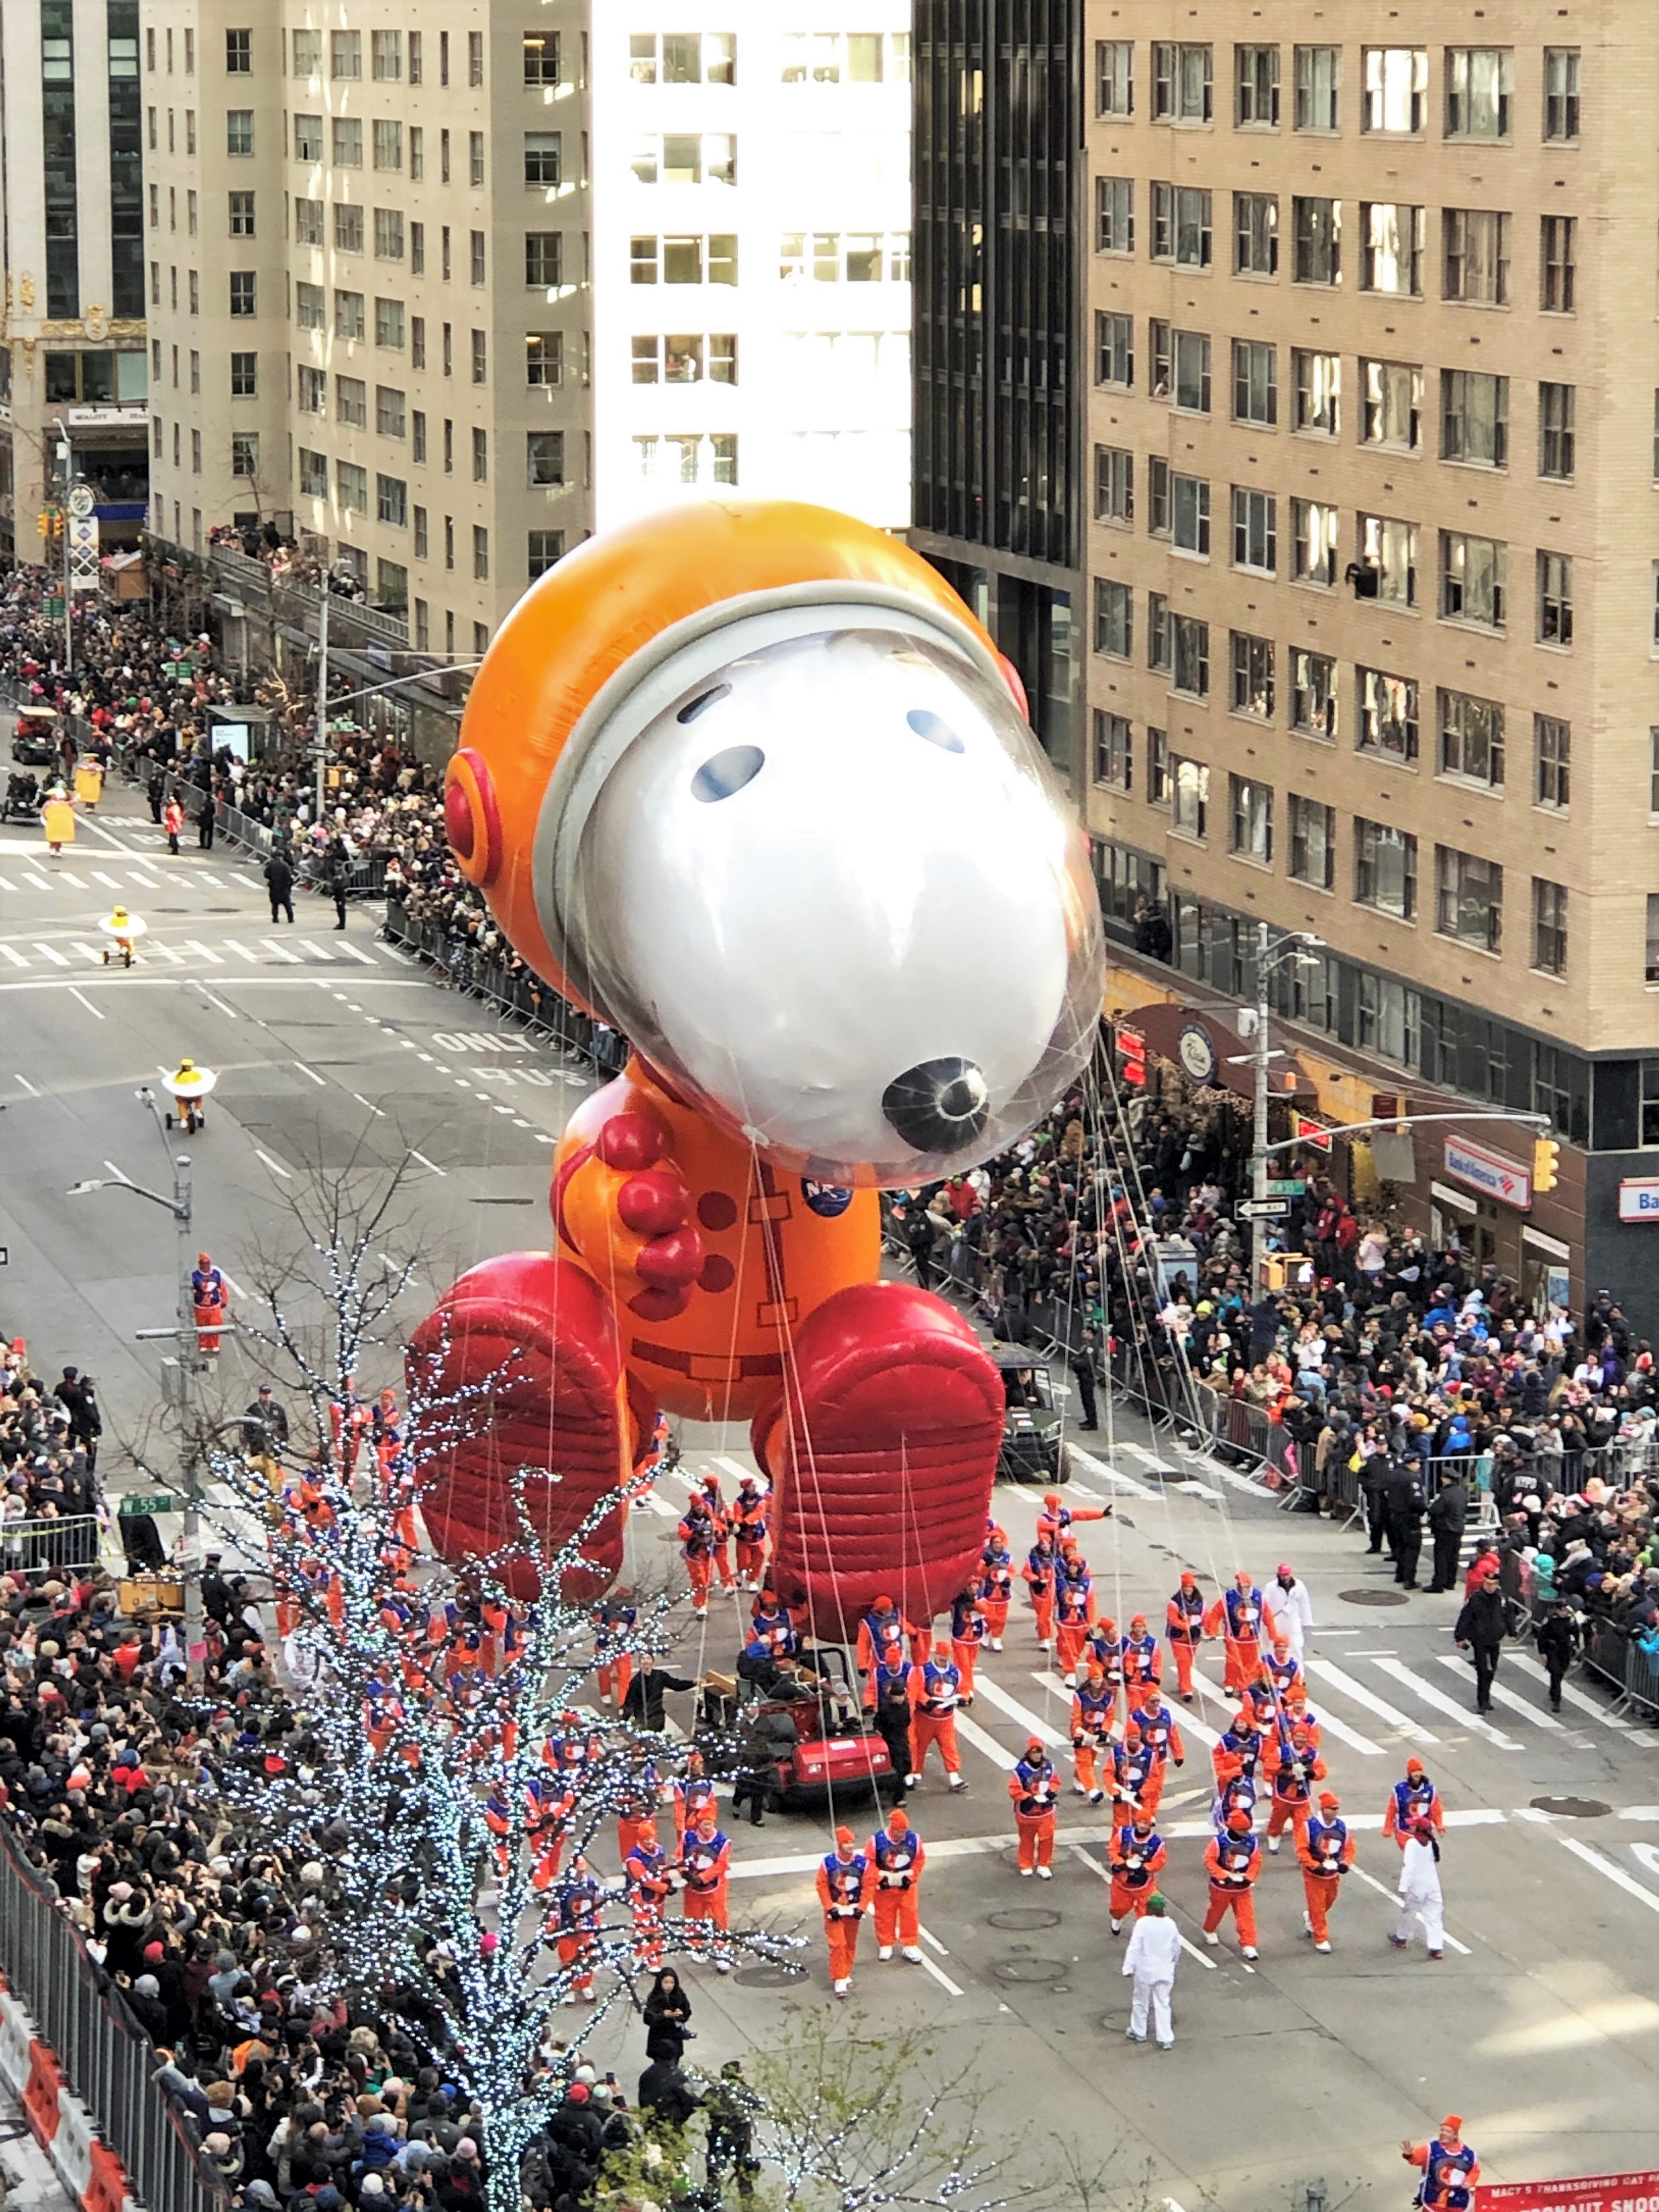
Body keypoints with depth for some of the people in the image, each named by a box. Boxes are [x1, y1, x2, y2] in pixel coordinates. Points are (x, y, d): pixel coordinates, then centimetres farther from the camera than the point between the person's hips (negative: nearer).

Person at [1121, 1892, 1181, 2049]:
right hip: (1165, 1971, 3)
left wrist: (1128, 1967, -13)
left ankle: (1139, 2032, 33)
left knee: (1140, 2002, 17)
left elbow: (1134, 1947, -19)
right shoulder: (1170, 1925, -5)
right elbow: (1177, 1948, 8)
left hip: (1145, 1971, -3)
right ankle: (1166, 2039, 6)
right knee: (1162, 2004, 9)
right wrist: (1175, 1962, 27)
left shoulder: (1143, 1923, -18)